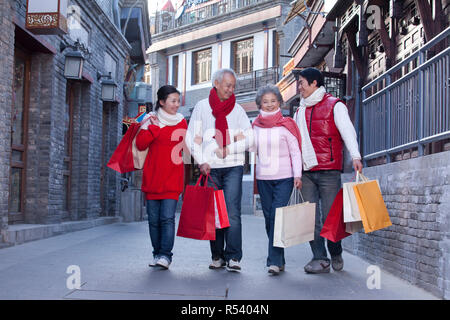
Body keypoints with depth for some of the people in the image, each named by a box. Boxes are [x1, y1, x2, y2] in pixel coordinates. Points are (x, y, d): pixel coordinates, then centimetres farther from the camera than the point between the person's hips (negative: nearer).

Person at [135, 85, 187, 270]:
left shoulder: (181, 123, 9)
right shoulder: (151, 120, 7)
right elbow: (140, 144, -6)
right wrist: (154, 126, -12)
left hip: (172, 179, -1)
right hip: (152, 178, 1)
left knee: (167, 218, -10)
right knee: (154, 219, 5)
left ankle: (165, 255, -8)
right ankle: (157, 253, 15)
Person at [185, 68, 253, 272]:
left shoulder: (237, 109, 11)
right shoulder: (202, 107, 9)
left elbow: (249, 139, 5)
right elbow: (192, 138, 5)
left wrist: (226, 149, -8)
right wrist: (201, 161, -7)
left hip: (233, 166, 0)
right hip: (210, 168, 1)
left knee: (232, 212, -10)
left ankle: (233, 257, -8)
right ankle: (217, 256, 11)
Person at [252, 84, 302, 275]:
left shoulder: (286, 124, -2)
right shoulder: (256, 125, 10)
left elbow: (295, 151, -1)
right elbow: (252, 148, 12)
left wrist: (298, 175, -7)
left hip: (284, 177, -4)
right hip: (263, 177, 4)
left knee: (277, 217, -12)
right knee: (269, 218, 6)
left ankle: (275, 261, -12)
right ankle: (279, 260, 16)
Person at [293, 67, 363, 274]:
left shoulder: (334, 106, 3)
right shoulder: (300, 111, 19)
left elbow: (347, 130, -7)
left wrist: (355, 156, -21)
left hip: (329, 171, -5)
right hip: (307, 172, 5)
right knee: (311, 216, -1)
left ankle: (336, 254, 18)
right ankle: (320, 259, 3)